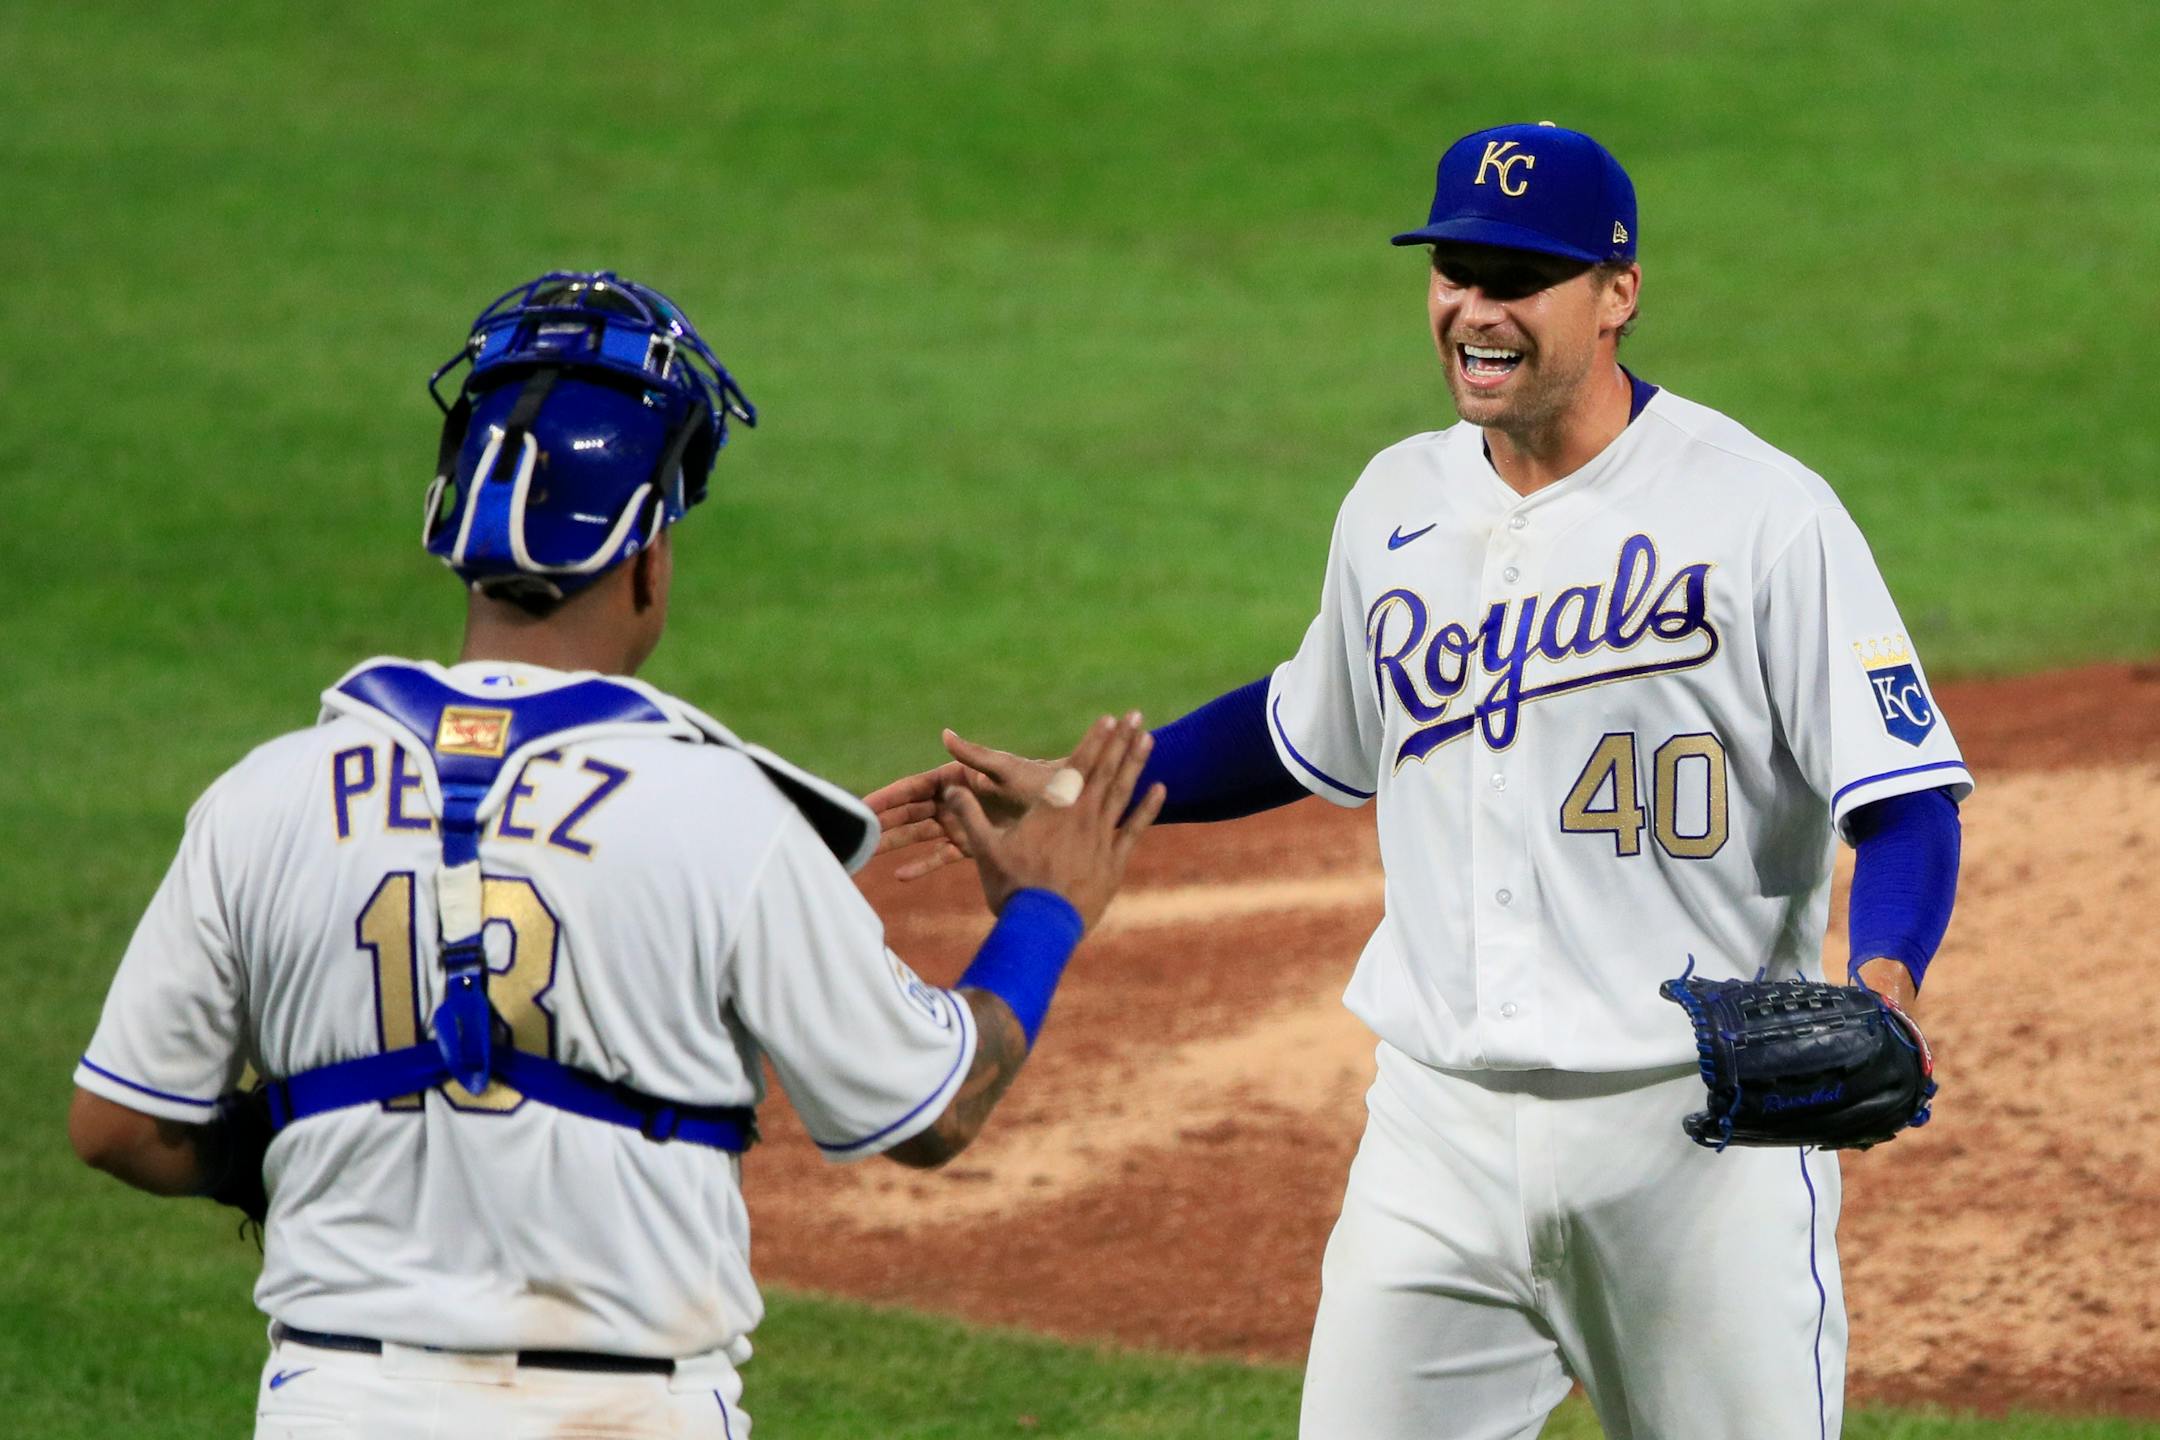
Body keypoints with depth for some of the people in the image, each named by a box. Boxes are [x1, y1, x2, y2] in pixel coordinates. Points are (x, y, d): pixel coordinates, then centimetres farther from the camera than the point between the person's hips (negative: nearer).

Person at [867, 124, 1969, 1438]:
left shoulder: (1763, 512, -10)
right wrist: (1073, 795, 21)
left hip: (1698, 1131, -5)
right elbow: (1310, 732, 26)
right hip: (1441, 1126, 5)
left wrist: (1884, 982, -31)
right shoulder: (1400, 504, 8)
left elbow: (1905, 799, -13)